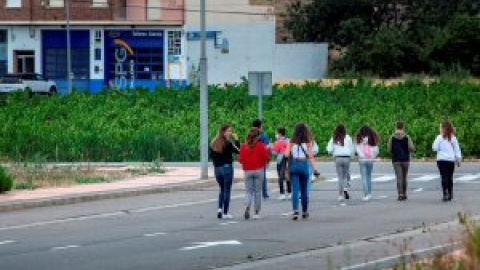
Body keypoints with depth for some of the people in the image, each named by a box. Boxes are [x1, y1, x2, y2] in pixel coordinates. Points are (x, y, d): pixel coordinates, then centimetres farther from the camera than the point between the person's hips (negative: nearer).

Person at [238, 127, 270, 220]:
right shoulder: (260, 146, -9)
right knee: (258, 191, 7)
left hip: (247, 171, 1)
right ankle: (256, 213, 7)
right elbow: (266, 157, -8)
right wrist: (266, 150, 11)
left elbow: (240, 159, 0)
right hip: (259, 170, -1)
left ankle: (247, 207, -20)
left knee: (249, 191, 7)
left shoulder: (243, 146, -2)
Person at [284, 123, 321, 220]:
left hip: (293, 165, 0)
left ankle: (295, 211, -20)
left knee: (295, 189, -3)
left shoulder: (292, 142, 0)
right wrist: (315, 169, -6)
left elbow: (287, 154, -5)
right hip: (304, 165, 0)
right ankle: (304, 212, 23)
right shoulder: (307, 142, -1)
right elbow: (311, 157, -6)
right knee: (304, 190, 14)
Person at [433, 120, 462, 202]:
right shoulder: (453, 138, 5)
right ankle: (450, 195, 15)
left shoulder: (440, 138, -7)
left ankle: (446, 194, -17)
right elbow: (457, 149, 7)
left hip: (442, 160, -4)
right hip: (451, 160, 4)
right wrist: (458, 159, 13)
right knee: (450, 177, 11)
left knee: (444, 177, -5)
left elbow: (435, 148, -6)